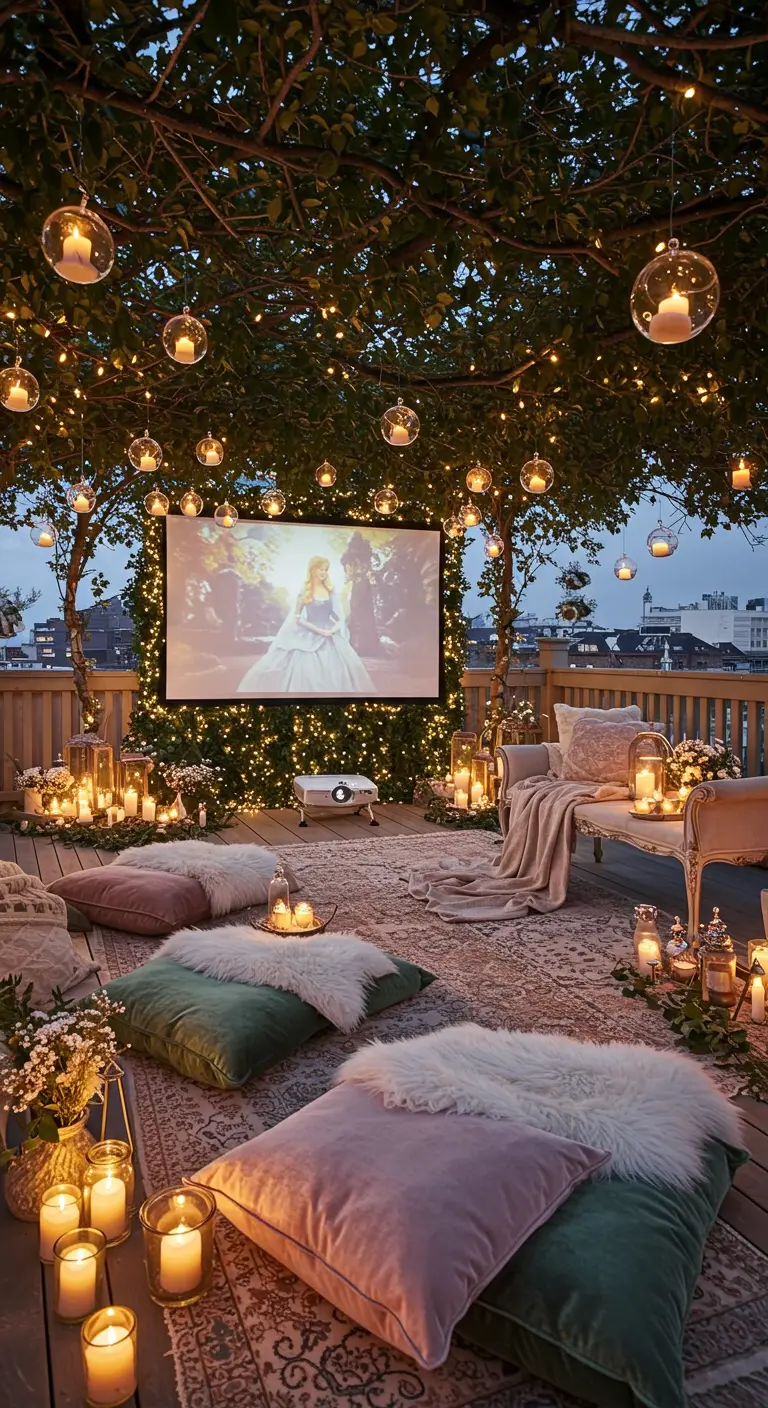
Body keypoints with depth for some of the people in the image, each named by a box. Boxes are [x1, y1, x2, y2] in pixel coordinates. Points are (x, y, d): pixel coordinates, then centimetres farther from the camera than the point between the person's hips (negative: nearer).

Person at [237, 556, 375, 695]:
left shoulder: (330, 591, 7)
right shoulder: (305, 591, -4)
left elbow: (338, 615, 11)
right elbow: (297, 618, -5)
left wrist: (335, 628, -10)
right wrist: (318, 630, -13)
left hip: (330, 637, 4)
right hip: (309, 637, -4)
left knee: (333, 672, 0)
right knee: (305, 674, -7)